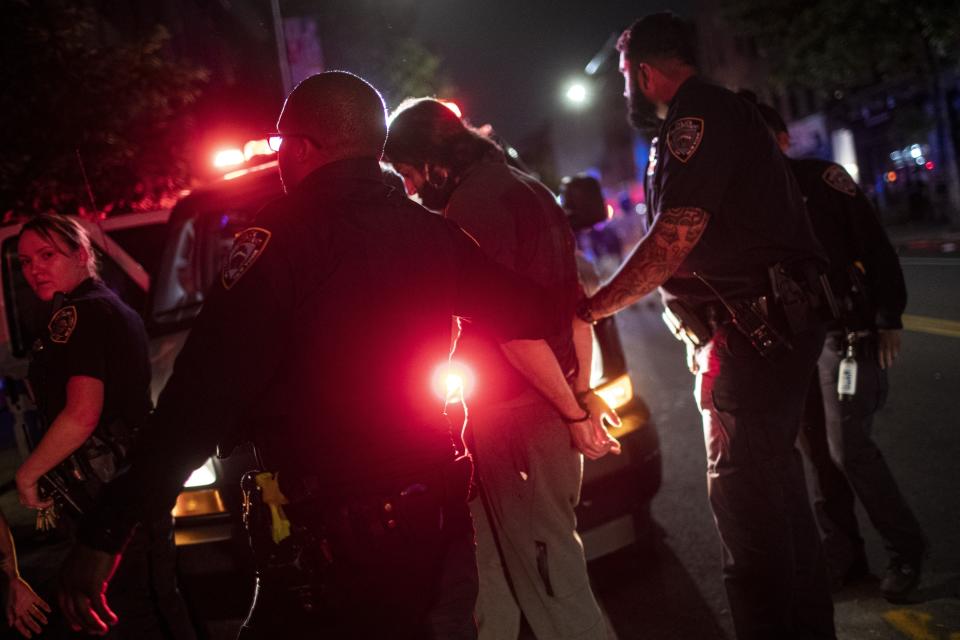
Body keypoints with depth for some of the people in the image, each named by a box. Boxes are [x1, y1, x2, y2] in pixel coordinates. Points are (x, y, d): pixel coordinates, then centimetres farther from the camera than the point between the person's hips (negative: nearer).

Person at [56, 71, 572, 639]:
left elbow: (203, 394, -21)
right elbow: (532, 317, 13)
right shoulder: (433, 233, 3)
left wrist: (106, 534, -20)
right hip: (440, 523, 6)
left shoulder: (285, 238, -14)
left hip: (331, 551, -6)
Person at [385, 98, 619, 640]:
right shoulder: (529, 189, 16)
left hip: (515, 421, -10)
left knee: (549, 575, -2)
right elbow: (576, 300, 17)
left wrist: (572, 411, -13)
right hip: (553, 408, 10)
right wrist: (582, 392, 16)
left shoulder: (473, 204, -14)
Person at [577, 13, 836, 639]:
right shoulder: (723, 112, 21)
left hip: (757, 327, -11)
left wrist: (587, 310, -13)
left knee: (744, 499, -9)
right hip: (777, 328, 11)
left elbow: (675, 238, -20)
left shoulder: (697, 115, -12)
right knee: (777, 487, 17)